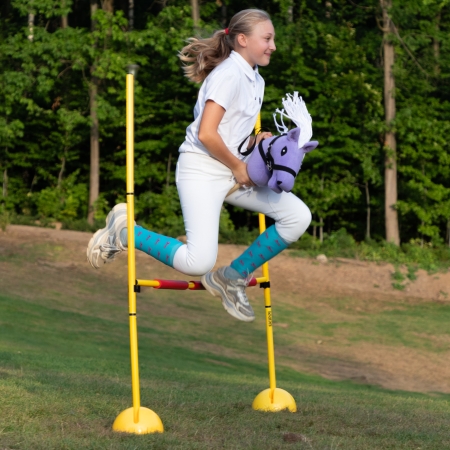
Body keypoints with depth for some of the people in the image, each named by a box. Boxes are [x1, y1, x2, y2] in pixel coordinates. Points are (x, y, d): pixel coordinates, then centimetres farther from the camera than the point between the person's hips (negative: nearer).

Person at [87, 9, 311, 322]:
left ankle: (232, 277, 9)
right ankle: (125, 231, 2)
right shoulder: (229, 74, -14)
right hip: (201, 171, -9)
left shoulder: (256, 81, 15)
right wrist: (238, 167, -11)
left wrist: (255, 141, 3)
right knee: (198, 262, -21)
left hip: (233, 172, 9)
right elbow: (206, 134, -21)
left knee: (298, 216, -2)